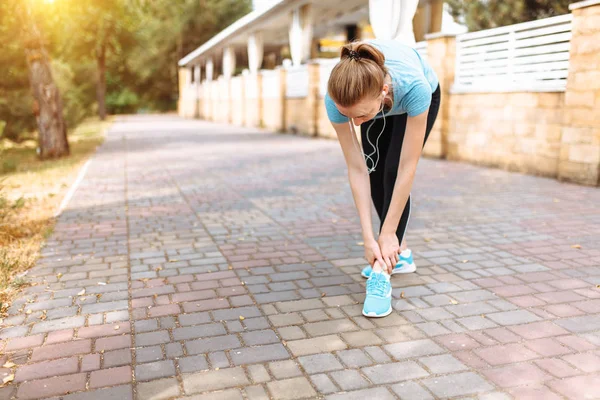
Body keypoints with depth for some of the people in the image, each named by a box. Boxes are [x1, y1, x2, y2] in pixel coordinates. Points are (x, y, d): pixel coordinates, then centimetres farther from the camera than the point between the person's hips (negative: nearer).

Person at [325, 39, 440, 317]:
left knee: (394, 172, -18)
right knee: (376, 173, -4)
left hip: (426, 95, -3)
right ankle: (399, 252, 16)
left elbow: (407, 168, -38)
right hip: (376, 99, 3)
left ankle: (381, 273, -17)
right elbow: (357, 170, -31)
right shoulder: (337, 97, -38)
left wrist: (387, 232, -33)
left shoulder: (413, 85, -46)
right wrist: (368, 237, -30)